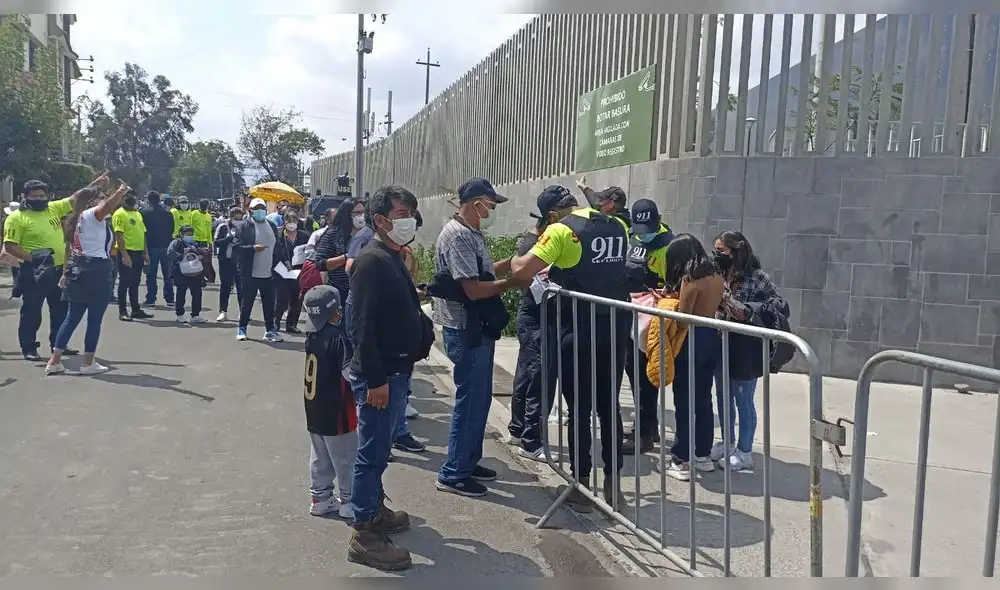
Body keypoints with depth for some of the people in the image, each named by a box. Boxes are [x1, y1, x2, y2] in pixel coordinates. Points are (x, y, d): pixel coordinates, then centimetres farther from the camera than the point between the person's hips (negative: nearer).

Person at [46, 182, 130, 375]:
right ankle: (88, 363, 6)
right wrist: (121, 191, -44)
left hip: (78, 272, 9)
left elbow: (69, 249, 20)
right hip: (96, 272, -9)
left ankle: (54, 361, 13)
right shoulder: (92, 214, -8)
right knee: (94, 319, 0)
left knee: (72, 317, 13)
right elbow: (107, 206, -33)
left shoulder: (75, 219, 18)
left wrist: (66, 272, 22)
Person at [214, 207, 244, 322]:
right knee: (225, 286, 4)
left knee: (241, 286, 4)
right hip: (226, 260, -1)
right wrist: (230, 238, -21)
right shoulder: (222, 227, 1)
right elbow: (217, 242, -9)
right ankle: (223, 312, 10)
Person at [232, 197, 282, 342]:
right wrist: (253, 248, -22)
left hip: (269, 273, 4)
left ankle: (270, 330, 15)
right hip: (250, 273, -4)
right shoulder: (243, 226, -4)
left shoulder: (272, 226, 12)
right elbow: (236, 247, -10)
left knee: (269, 303, 6)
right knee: (247, 302, 6)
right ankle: (242, 329, 20)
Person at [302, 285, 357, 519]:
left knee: (320, 457, 18)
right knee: (346, 458, 6)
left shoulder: (312, 335, 3)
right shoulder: (339, 338, -20)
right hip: (336, 412, -8)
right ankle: (349, 501, 14)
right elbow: (349, 372, -23)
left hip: (314, 411, 8)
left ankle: (320, 497, 27)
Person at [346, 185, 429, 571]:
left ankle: (375, 510, 35)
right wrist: (375, 380, -23)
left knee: (379, 449, 21)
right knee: (373, 451, -2)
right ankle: (364, 536, 8)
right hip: (380, 374, -10)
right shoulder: (372, 261, -17)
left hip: (396, 370, 10)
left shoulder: (391, 259, 13)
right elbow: (362, 326, -22)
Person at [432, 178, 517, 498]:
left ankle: (469, 462, 30)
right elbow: (473, 289, -24)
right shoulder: (457, 236, -19)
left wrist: (514, 261, 11)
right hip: (466, 330, -10)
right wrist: (513, 282, -15)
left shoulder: (471, 233, 13)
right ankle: (453, 474, 10)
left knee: (479, 399, 17)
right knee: (470, 401, -2)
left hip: (479, 329, 10)